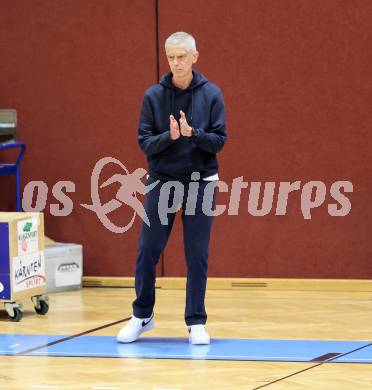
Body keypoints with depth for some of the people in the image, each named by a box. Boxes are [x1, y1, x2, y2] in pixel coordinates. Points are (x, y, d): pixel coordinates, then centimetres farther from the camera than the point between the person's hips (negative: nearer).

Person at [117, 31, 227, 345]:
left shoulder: (211, 94, -2)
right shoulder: (154, 95, -1)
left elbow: (220, 140, -5)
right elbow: (144, 142, -3)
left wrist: (192, 133, -23)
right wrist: (170, 136, -22)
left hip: (200, 183, -1)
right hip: (161, 181, 1)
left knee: (197, 255, 1)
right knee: (148, 250, 3)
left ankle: (196, 323, 10)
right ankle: (142, 316, 19)